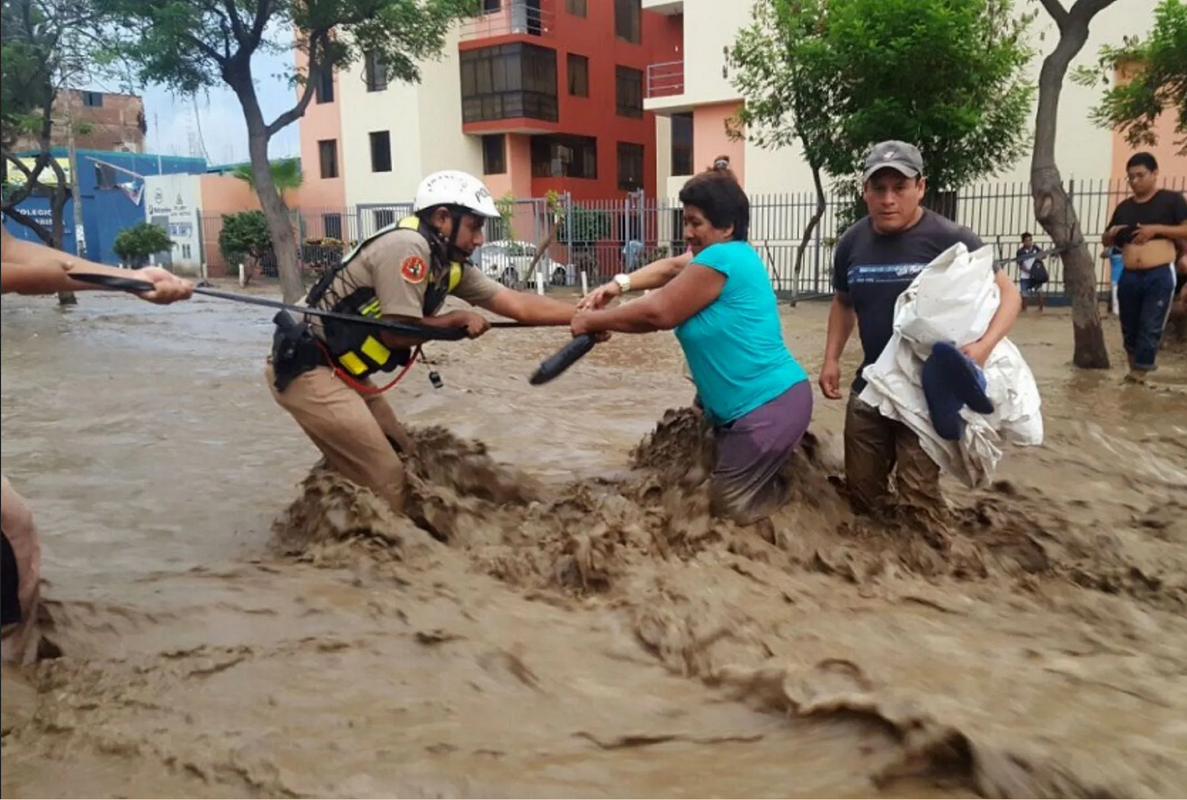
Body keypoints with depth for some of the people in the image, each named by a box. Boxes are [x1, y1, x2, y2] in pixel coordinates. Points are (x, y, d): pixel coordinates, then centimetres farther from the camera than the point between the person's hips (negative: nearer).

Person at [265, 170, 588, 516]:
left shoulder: (451, 264, 6)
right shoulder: (406, 246, -20)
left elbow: (517, 304, 2)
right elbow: (396, 333, -20)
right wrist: (458, 318, -8)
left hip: (341, 371, 9)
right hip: (305, 368, -9)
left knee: (404, 463, 12)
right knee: (386, 481, -9)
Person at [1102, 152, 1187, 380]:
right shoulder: (1123, 207, 14)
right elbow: (1106, 241, 21)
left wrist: (1157, 229, -15)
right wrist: (1111, 234, -2)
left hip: (1160, 275, -4)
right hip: (1129, 276, 5)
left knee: (1150, 327, -7)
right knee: (1129, 327, 10)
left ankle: (1141, 369, 0)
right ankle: (1134, 366, 24)